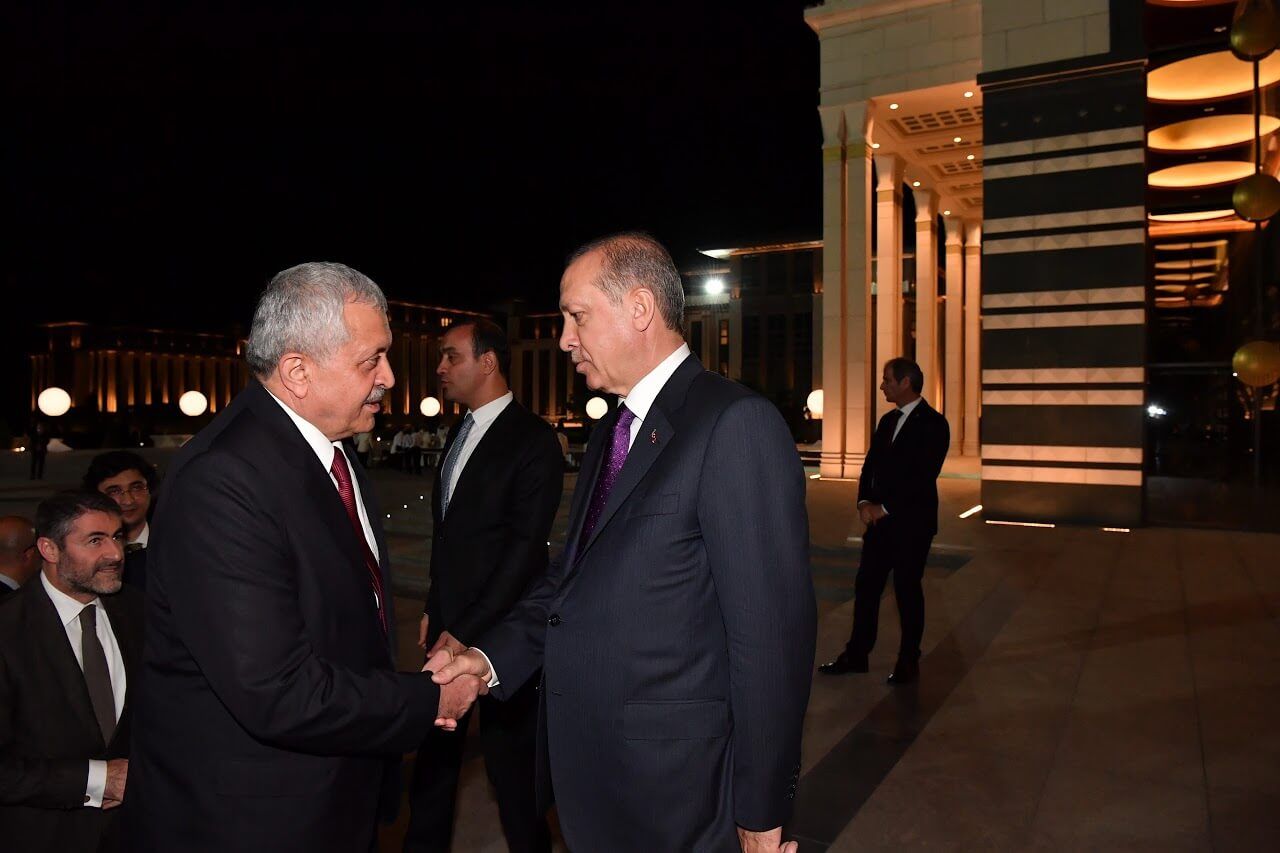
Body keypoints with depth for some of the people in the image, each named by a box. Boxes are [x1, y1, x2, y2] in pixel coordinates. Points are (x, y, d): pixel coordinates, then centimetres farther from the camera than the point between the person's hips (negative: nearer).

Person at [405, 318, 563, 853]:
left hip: (498, 631, -7)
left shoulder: (532, 440, -13)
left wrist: (466, 631, -16)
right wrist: (434, 610, 11)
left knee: (510, 757, 8)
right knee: (434, 753, 15)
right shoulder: (462, 433, 11)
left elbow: (526, 547, -17)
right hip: (449, 624, 7)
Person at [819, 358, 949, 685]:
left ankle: (908, 662, 18)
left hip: (911, 523, -7)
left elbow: (924, 476, -18)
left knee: (907, 590, 4)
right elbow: (870, 465, 12)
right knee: (866, 586, 8)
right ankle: (857, 655, 18)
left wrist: (885, 507, -16)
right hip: (880, 520, 7)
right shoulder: (887, 421, 13)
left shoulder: (933, 423, -10)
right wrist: (864, 502, -4)